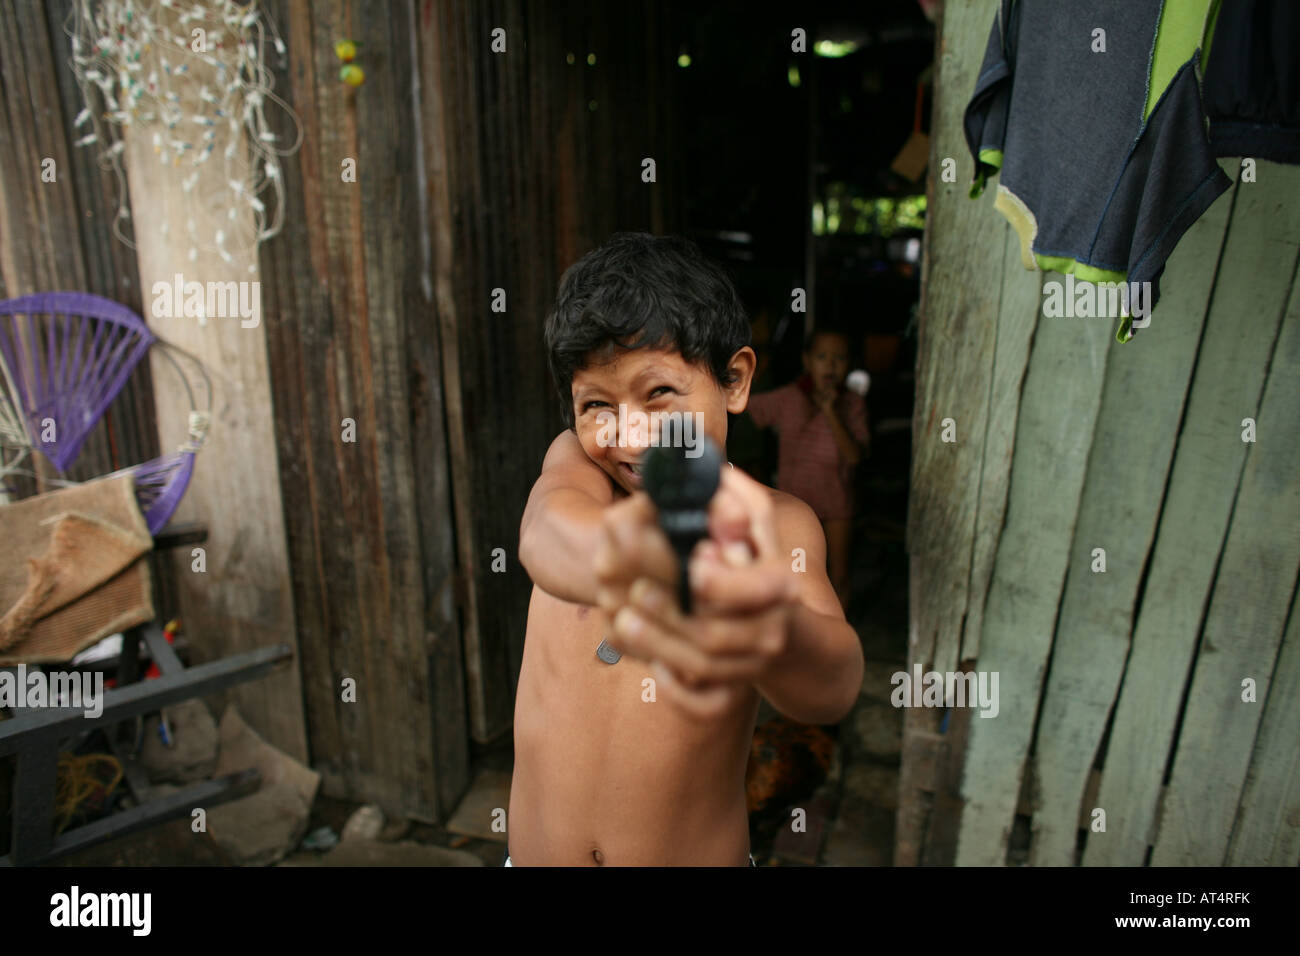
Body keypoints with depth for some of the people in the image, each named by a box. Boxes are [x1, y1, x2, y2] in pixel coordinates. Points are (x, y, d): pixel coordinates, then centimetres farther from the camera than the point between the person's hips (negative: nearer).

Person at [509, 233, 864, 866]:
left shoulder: (775, 523, -14)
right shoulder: (575, 459, -8)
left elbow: (834, 687, -32)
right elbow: (546, 532, -31)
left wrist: (772, 636, -55)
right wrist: (621, 553, -55)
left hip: (700, 853, -2)